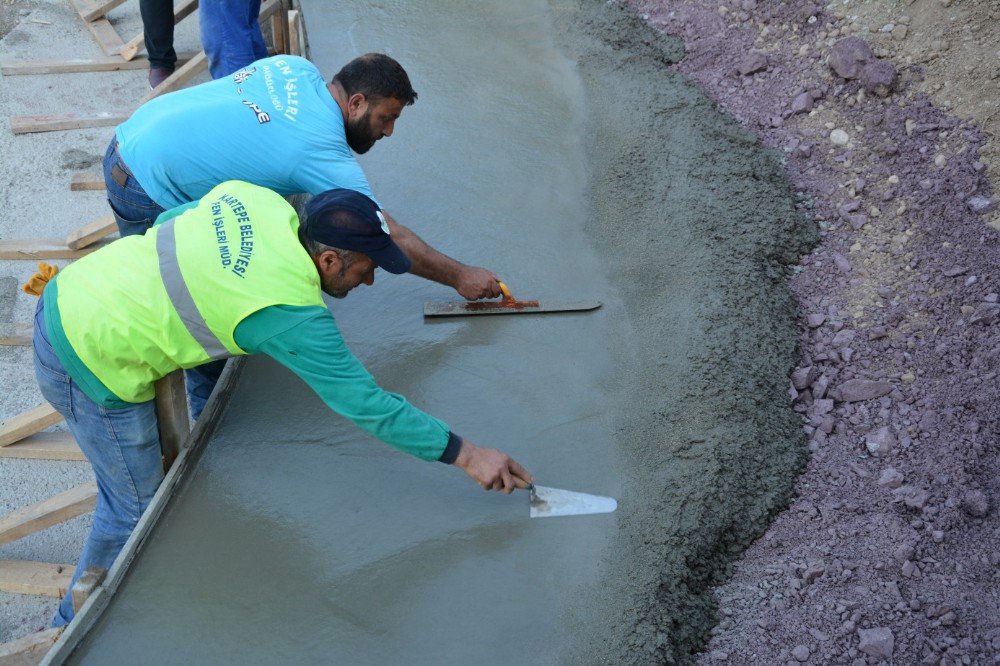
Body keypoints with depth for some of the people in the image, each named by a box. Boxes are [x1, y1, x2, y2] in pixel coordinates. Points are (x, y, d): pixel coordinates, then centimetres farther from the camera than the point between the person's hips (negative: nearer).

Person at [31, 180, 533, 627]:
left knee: (157, 459, 23)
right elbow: (365, 404, -22)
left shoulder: (256, 198, -5)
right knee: (136, 505, 8)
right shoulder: (291, 314, -24)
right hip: (92, 359, -9)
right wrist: (466, 455, -18)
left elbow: (167, 223, 10)